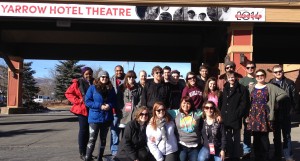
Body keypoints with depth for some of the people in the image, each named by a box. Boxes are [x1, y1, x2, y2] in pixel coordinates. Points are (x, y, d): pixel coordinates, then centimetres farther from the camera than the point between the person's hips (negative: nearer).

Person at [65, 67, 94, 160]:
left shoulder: (94, 83, 7)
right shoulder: (78, 83, -3)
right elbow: (68, 93, -2)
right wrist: (77, 101, -11)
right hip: (82, 109, -4)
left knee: (88, 131, 11)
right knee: (83, 130, -2)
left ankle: (86, 152, 22)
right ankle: (82, 153, 5)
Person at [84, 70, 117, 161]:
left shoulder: (111, 89, 7)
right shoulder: (92, 88, -4)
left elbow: (114, 102, 11)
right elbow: (87, 102, -9)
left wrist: (109, 105, -12)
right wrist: (100, 106, -18)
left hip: (107, 118, 4)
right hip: (95, 118, -4)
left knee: (103, 139, 13)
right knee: (92, 139, -11)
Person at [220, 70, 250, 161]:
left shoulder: (241, 89, -2)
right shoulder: (225, 89, 16)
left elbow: (244, 103, -8)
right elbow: (222, 103, 15)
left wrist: (237, 114, -15)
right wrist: (222, 114, 4)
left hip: (235, 118, -5)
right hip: (226, 118, 5)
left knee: (236, 138, 2)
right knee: (228, 138, 8)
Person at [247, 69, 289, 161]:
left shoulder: (270, 87, 3)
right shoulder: (252, 88, 11)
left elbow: (284, 94, -2)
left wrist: (272, 102, -3)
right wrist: (248, 116, 5)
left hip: (265, 115, -2)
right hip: (254, 115, 3)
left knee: (264, 138, -4)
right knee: (256, 138, 5)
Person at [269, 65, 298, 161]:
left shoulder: (290, 83, -2)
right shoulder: (270, 84, -1)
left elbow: (295, 97, -2)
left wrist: (293, 108, -8)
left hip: (286, 113, -1)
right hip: (274, 113, 1)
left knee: (287, 135, 7)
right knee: (276, 136, 12)